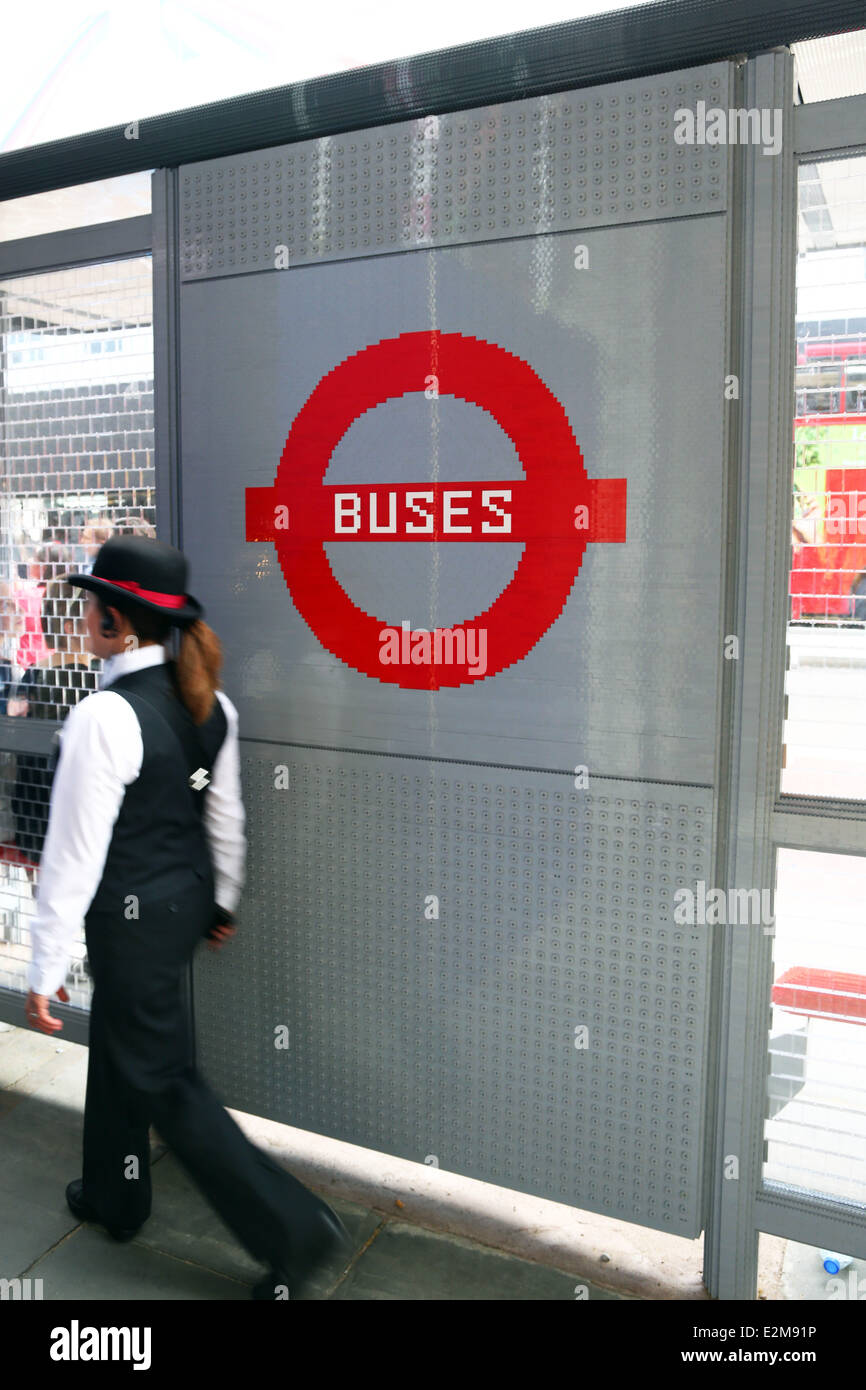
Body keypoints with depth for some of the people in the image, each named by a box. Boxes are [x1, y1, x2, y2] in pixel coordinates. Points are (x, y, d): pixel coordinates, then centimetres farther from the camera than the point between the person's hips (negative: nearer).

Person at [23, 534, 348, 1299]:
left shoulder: (103, 717, -25)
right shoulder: (207, 702, -2)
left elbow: (76, 853, -22)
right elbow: (226, 815, 7)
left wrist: (45, 968, -13)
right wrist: (222, 900, 21)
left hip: (133, 918, -8)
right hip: (189, 897, 8)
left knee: (164, 1080, 6)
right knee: (118, 1043, 27)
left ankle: (294, 1226, 10)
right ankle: (114, 1194, 48)